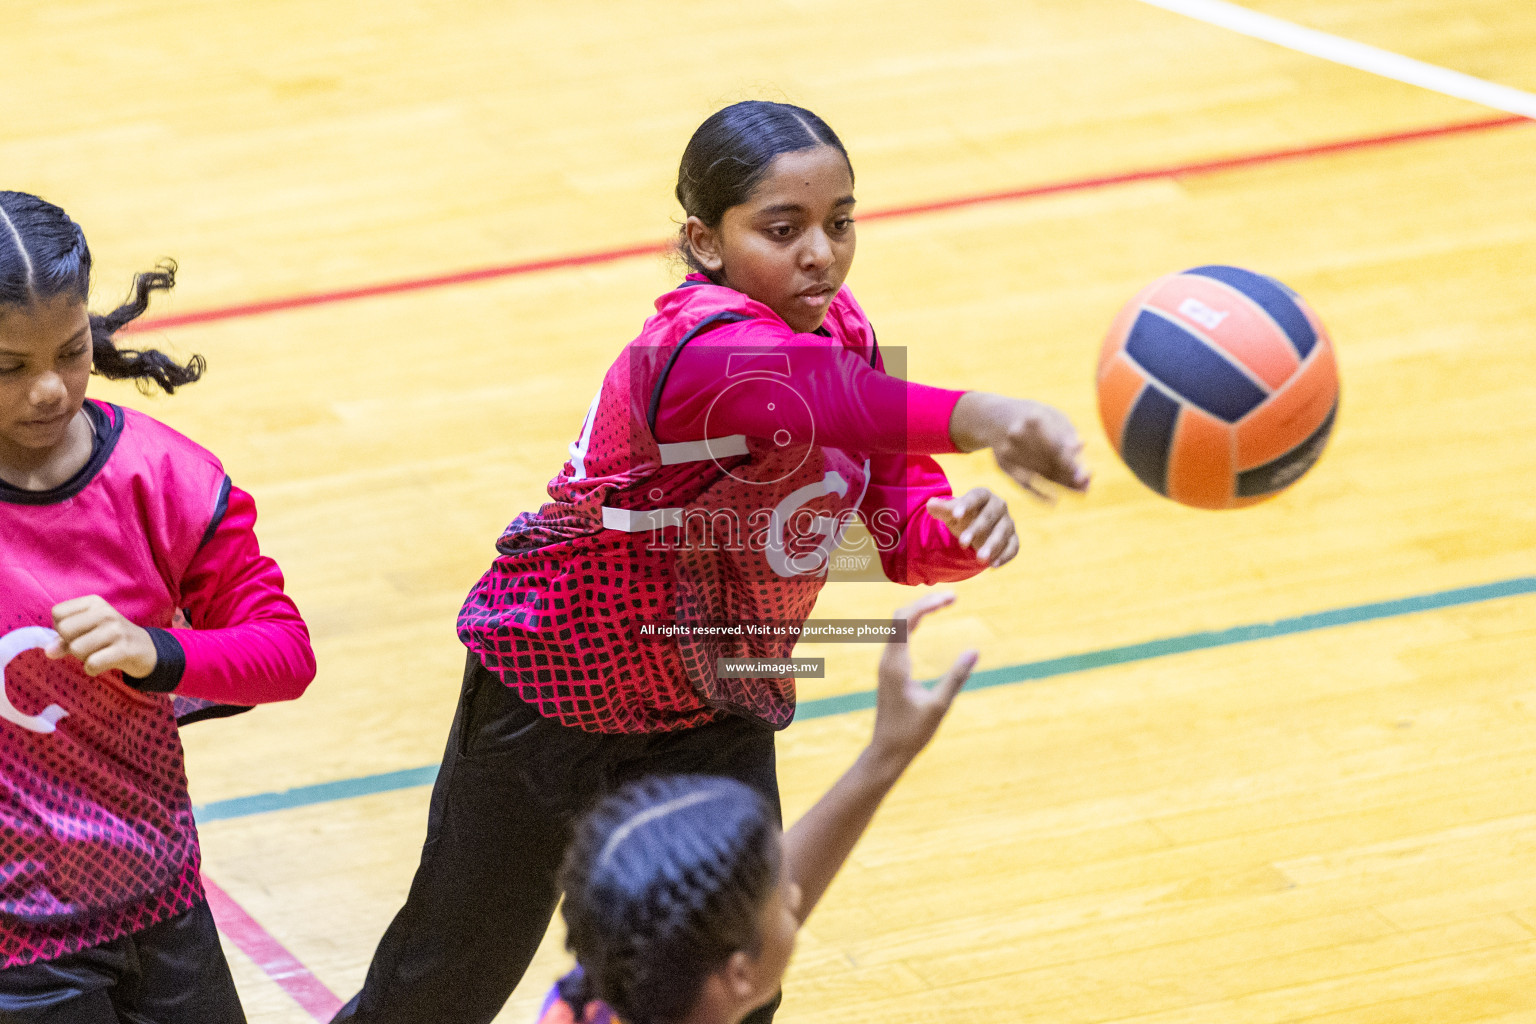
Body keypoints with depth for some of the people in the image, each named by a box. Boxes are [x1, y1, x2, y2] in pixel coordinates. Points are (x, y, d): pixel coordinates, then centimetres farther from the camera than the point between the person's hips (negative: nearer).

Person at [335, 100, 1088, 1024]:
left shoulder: (842, 331, -9)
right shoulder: (703, 350, -35)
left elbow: (905, 527, -10)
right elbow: (812, 399, -59)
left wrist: (961, 527, -35)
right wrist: (978, 418, -78)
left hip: (718, 713, 6)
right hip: (552, 696, -6)